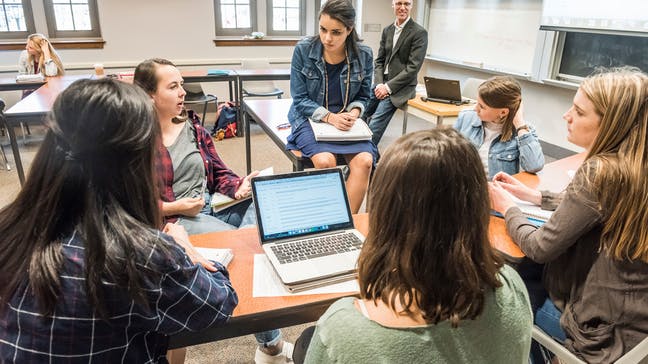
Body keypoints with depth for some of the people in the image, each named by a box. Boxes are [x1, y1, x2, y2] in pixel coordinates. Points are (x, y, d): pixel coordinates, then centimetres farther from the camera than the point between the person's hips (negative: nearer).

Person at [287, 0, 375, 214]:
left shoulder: (364, 55, -4)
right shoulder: (303, 50, -9)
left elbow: (363, 96, 9)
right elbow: (300, 99, -7)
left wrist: (354, 112, -14)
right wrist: (329, 117, -21)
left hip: (346, 121, 2)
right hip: (310, 119, -2)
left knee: (365, 160, -25)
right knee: (325, 160, -31)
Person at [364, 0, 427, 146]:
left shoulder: (419, 33, -8)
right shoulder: (387, 30, 11)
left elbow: (413, 67, -13)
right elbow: (379, 60, 11)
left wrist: (388, 87, -17)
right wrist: (379, 83, -7)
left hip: (399, 87, -6)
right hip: (381, 84, 6)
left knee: (374, 126, -18)